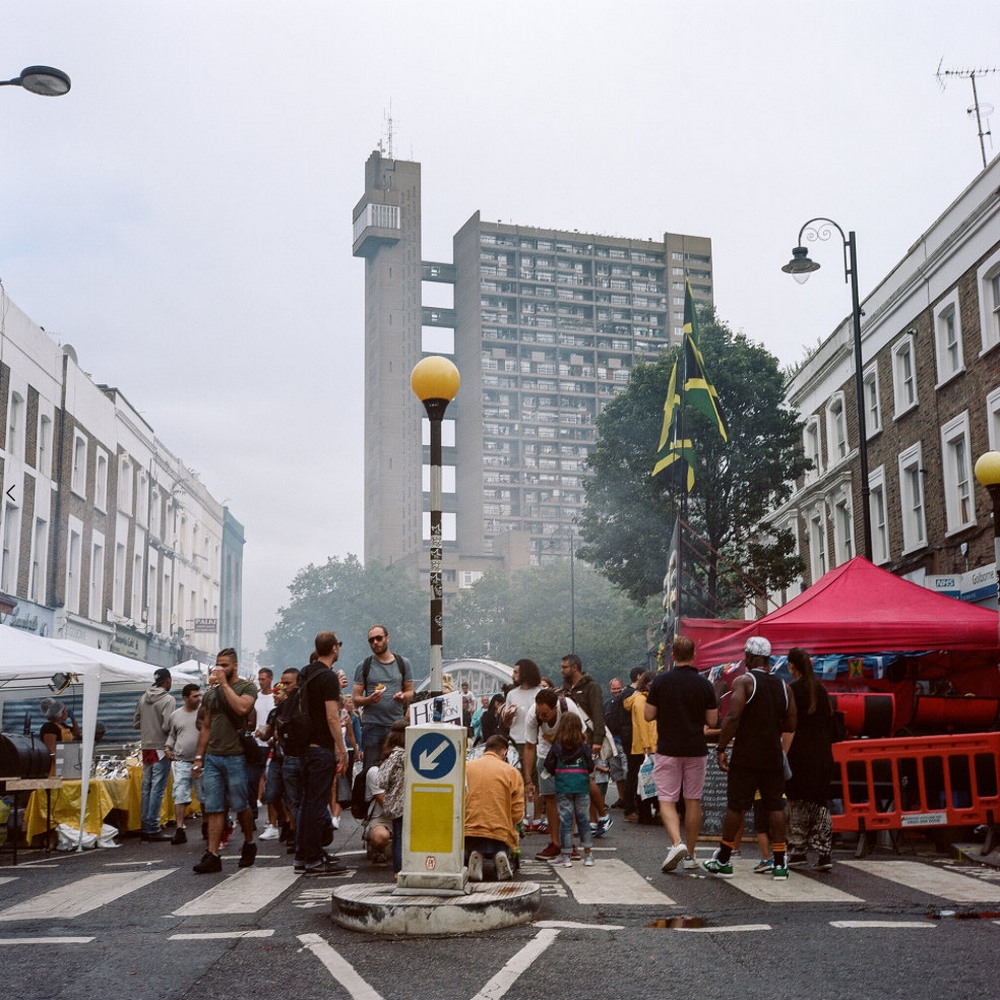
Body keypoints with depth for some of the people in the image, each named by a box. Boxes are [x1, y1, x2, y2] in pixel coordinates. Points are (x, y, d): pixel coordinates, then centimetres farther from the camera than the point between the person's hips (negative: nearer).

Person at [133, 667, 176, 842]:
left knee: (147, 787, 13)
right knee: (157, 789, -4)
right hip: (161, 749, -7)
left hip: (146, 749, 7)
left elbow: (135, 724, 13)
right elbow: (167, 726, -20)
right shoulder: (168, 700, -14)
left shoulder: (143, 699, 9)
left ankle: (145, 826, 17)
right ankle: (153, 829, -3)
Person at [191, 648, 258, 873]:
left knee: (241, 806, 3)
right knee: (213, 808, 1)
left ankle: (249, 844, 24)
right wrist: (199, 757, 14)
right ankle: (212, 855, 0)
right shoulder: (211, 693, 16)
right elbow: (205, 728, 19)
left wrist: (224, 683, -14)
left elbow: (242, 708, -22)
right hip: (212, 757, 5)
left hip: (235, 756, -5)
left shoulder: (247, 687, 0)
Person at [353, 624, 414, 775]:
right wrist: (369, 699, -17)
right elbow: (356, 700, 4)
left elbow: (410, 691, 14)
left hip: (397, 725, 1)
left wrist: (403, 696, -9)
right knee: (371, 769, -3)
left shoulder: (403, 663, 10)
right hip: (372, 726, -1)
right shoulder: (363, 666, 6)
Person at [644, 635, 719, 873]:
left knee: (667, 800, 2)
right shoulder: (704, 684, -2)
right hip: (696, 749, 2)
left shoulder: (661, 681, -7)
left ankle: (676, 842, -21)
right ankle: (690, 854, 16)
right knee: (693, 801, 11)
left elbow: (649, 715, -5)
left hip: (667, 749, -2)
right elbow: (712, 722, 0)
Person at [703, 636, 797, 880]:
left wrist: (721, 749, -12)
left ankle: (723, 860, 10)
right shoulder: (783, 686, 9)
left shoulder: (743, 681, -7)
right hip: (773, 756, 5)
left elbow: (732, 717, -17)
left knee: (735, 806, 2)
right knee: (775, 807, 8)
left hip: (746, 756, -4)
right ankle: (779, 862, 7)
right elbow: (791, 725, 10)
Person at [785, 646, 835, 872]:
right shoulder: (821, 690, 8)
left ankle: (797, 852, 8)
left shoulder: (791, 690, -10)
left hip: (799, 755, -5)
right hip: (822, 756, 5)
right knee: (819, 803, 7)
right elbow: (829, 722, 12)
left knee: (797, 803, 5)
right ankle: (824, 853, 1)